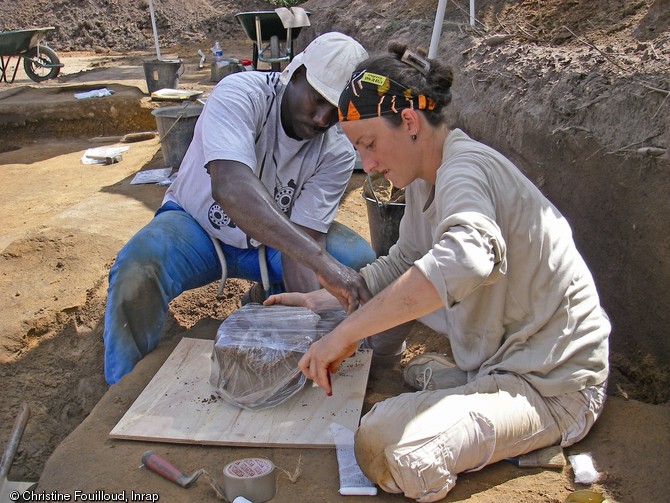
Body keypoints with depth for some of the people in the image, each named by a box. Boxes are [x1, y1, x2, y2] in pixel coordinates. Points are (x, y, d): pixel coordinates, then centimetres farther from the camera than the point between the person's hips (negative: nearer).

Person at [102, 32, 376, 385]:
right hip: (198, 227, -3)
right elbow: (230, 187, -47)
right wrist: (320, 261, -56)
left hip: (273, 243, 4)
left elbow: (302, 237, -19)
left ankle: (268, 301, 11)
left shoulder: (338, 152, -17)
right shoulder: (239, 94, -29)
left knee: (362, 264, -17)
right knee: (136, 270, -34)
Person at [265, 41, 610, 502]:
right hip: (501, 355, 10)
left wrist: (346, 333, -39)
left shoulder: (465, 168, -23)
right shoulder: (426, 178, 8)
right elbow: (401, 265, 21)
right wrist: (319, 301, 11)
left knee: (384, 446, -28)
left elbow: (466, 258, -45)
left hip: (553, 387, -10)